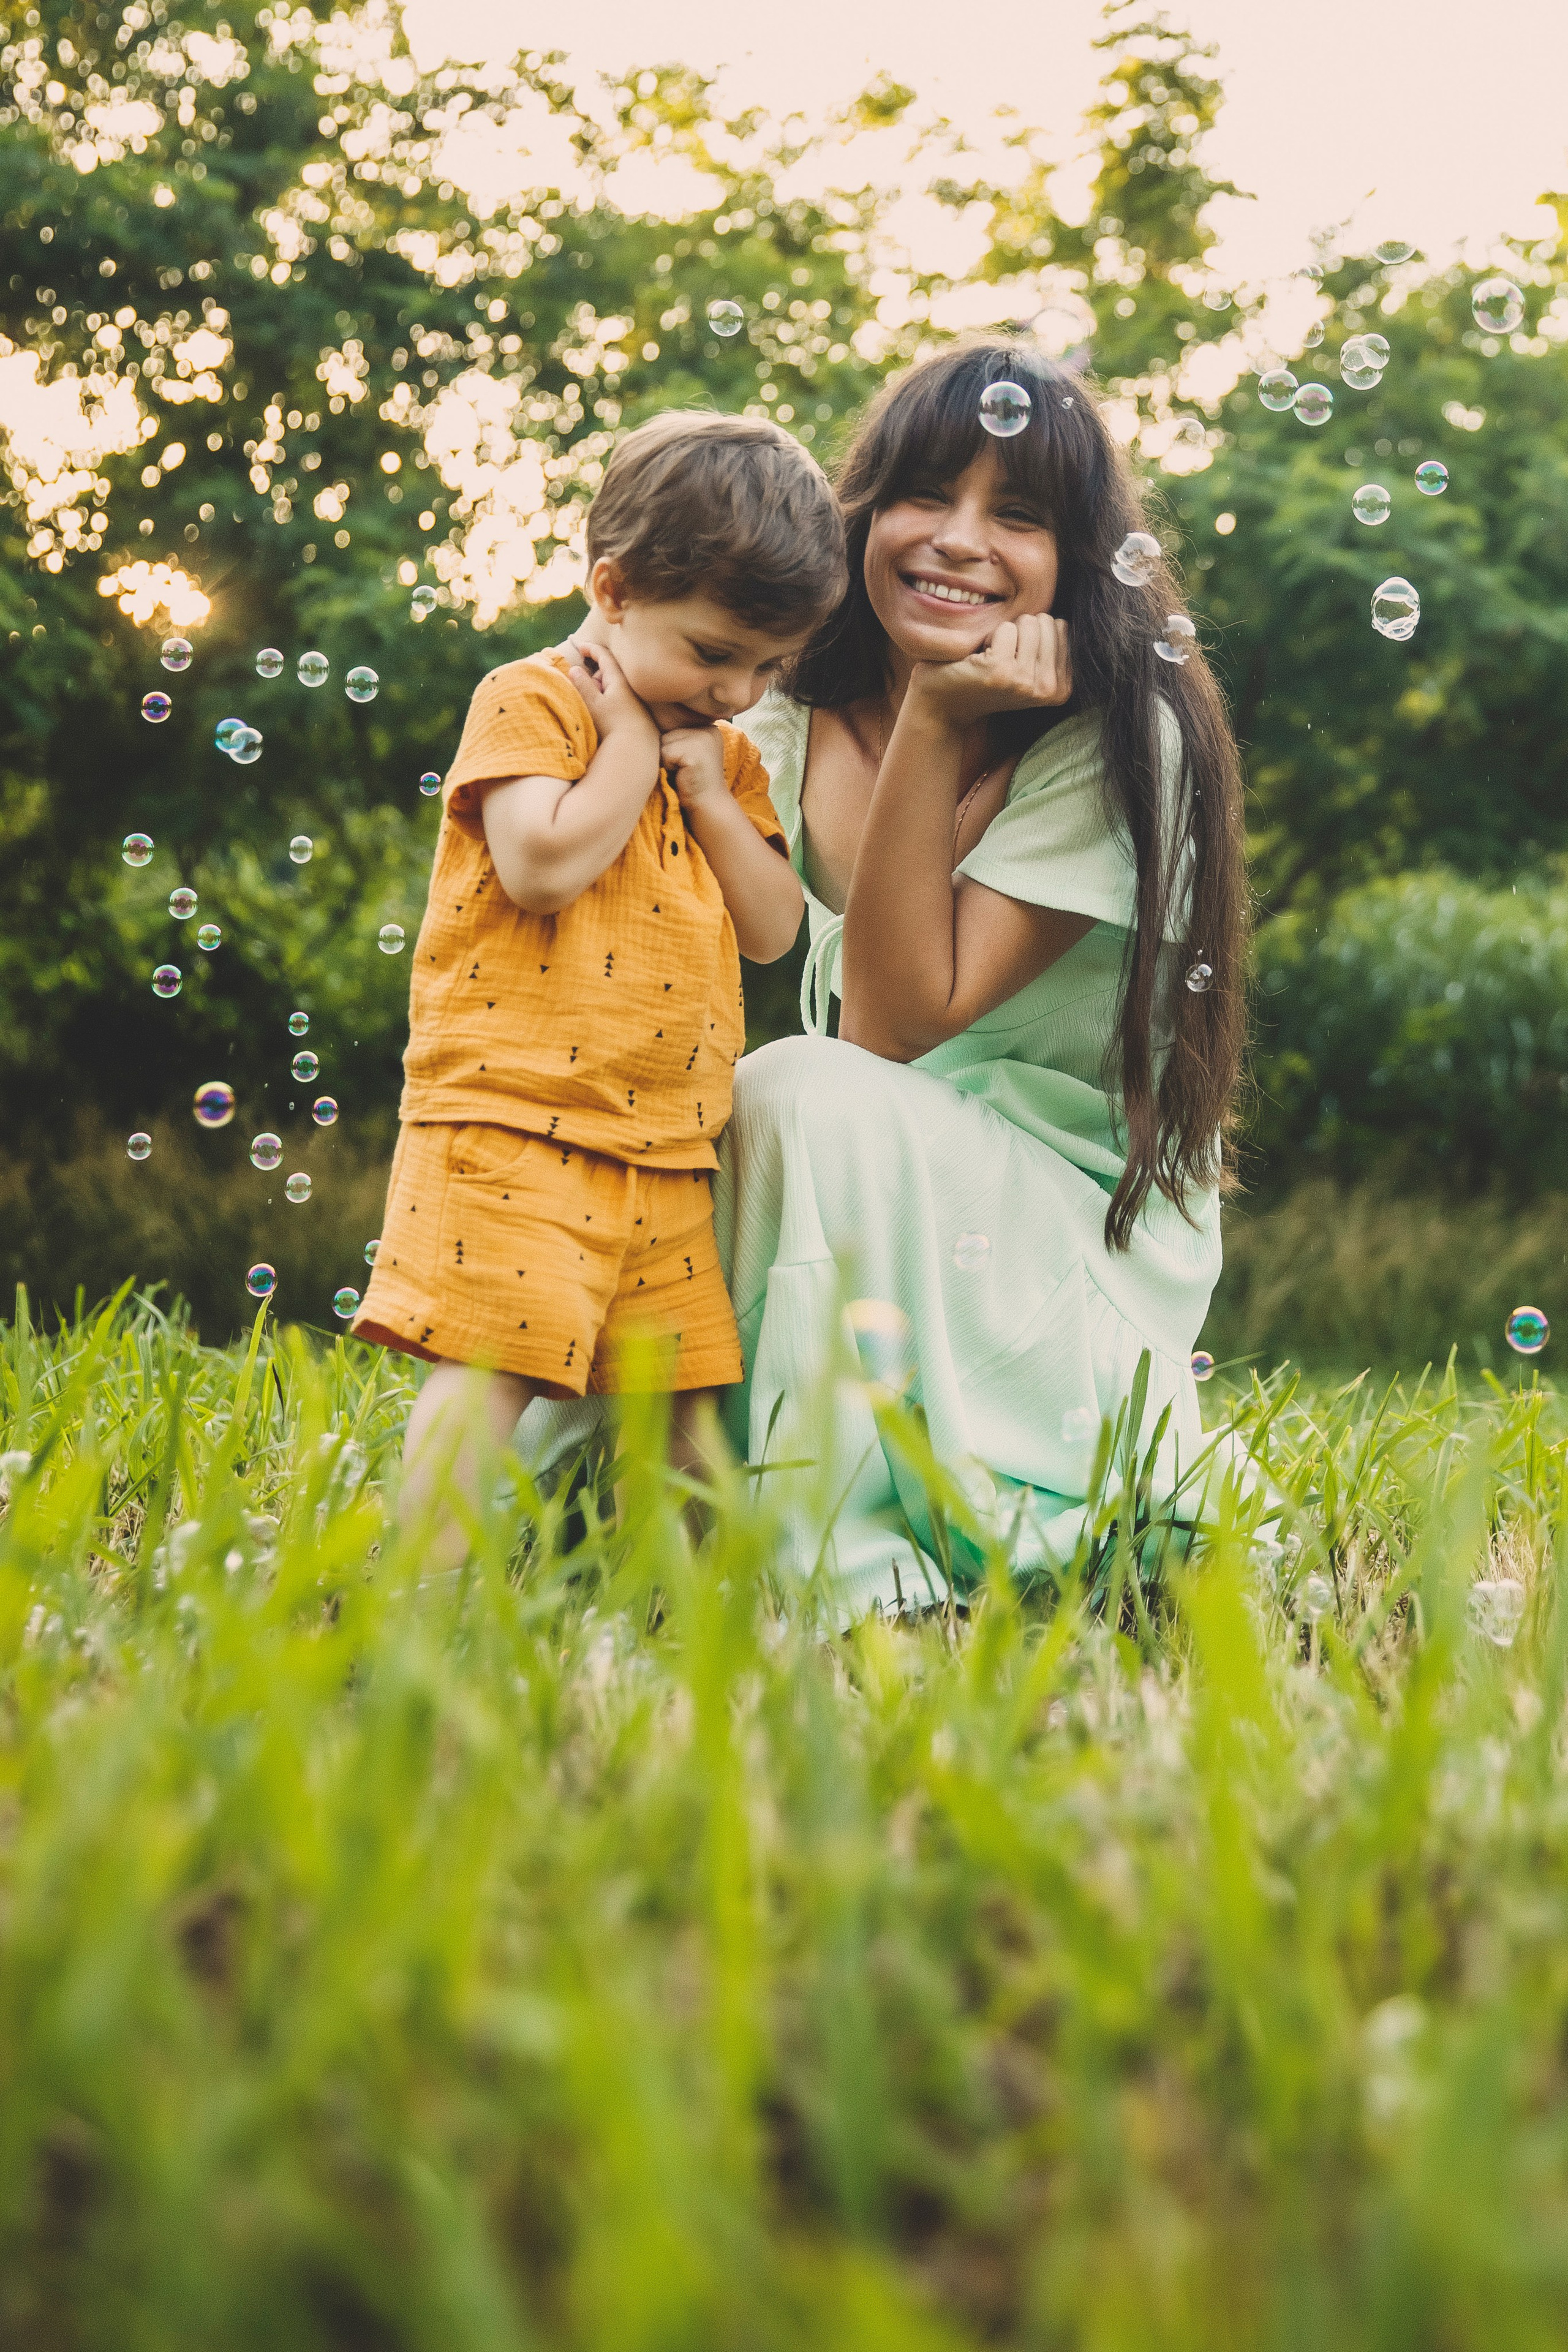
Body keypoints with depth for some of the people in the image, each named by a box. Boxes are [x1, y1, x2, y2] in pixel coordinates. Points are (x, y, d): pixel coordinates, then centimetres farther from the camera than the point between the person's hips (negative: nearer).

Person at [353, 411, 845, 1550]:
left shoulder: (727, 754, 17)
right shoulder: (530, 701, -4)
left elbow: (774, 930, 12)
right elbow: (543, 866, -22)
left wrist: (710, 794, 0)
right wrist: (635, 743, -8)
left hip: (668, 1152, 7)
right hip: (513, 1124, -7)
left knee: (685, 1392, 8)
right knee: (493, 1362, -15)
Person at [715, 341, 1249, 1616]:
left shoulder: (1119, 742, -15)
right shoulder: (790, 730, 0)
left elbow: (896, 1022, -21)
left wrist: (936, 724, -24)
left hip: (1084, 1242, -5)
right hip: (858, 1202, 5)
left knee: (810, 1092, -30)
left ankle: (849, 1563, -23)